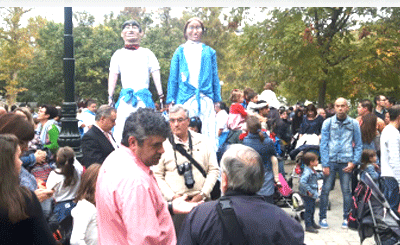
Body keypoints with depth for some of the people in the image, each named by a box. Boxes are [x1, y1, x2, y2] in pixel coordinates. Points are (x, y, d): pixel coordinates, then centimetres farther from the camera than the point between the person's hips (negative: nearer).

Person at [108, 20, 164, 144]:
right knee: (121, 128, -8)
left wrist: (161, 95, 1)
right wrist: (110, 97, 8)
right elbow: (113, 75, 15)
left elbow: (156, 74, 8)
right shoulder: (118, 54, 15)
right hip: (125, 97, 1)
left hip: (144, 96, -1)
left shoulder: (147, 53, 12)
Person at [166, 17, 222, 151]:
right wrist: (171, 100, 5)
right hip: (185, 98, 0)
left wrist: (217, 100, 8)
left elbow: (215, 77, 16)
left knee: (209, 134, -7)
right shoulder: (180, 52, 14)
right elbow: (173, 77, 13)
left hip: (206, 99, 1)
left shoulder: (209, 52, 16)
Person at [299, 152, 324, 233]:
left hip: (312, 194, 10)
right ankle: (308, 226, 4)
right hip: (307, 195, -10)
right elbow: (302, 182, -35)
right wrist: (308, 191, -31)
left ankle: (312, 223, 35)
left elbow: (316, 176, 30)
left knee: (312, 209, 21)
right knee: (309, 210, -4)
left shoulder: (312, 171, 8)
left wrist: (322, 174, 18)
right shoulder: (307, 172, -25)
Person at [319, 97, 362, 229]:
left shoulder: (354, 123, 5)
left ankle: (346, 218, 18)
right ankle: (322, 217, 13)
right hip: (330, 161, 0)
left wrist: (354, 162, -3)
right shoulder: (328, 122, 3)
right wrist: (325, 164, -6)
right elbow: (323, 144, 1)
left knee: (346, 191, 4)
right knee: (325, 190, 1)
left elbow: (358, 145, 8)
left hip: (346, 162, 0)